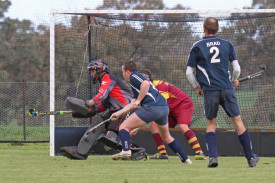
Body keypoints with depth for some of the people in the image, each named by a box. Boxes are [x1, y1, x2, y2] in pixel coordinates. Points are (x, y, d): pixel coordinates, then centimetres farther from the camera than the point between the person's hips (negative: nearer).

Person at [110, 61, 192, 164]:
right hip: (165, 107, 9)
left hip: (152, 107, -9)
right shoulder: (137, 78, 32)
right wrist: (118, 113, 34)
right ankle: (185, 159, 26)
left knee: (124, 127, -3)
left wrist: (138, 101, -11)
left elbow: (146, 84, -17)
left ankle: (125, 151, -22)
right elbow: (132, 104, 33)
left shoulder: (133, 76, 5)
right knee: (166, 137, 27)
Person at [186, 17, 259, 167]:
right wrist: (234, 80, 28)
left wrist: (197, 87, 19)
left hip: (210, 91, -1)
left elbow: (189, 72, 4)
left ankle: (212, 156, -8)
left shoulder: (197, 47, 4)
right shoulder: (227, 44, 8)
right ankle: (251, 158, 9)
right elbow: (237, 68, 8)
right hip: (227, 88, 1)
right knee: (237, 121, 6)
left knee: (211, 124, 11)